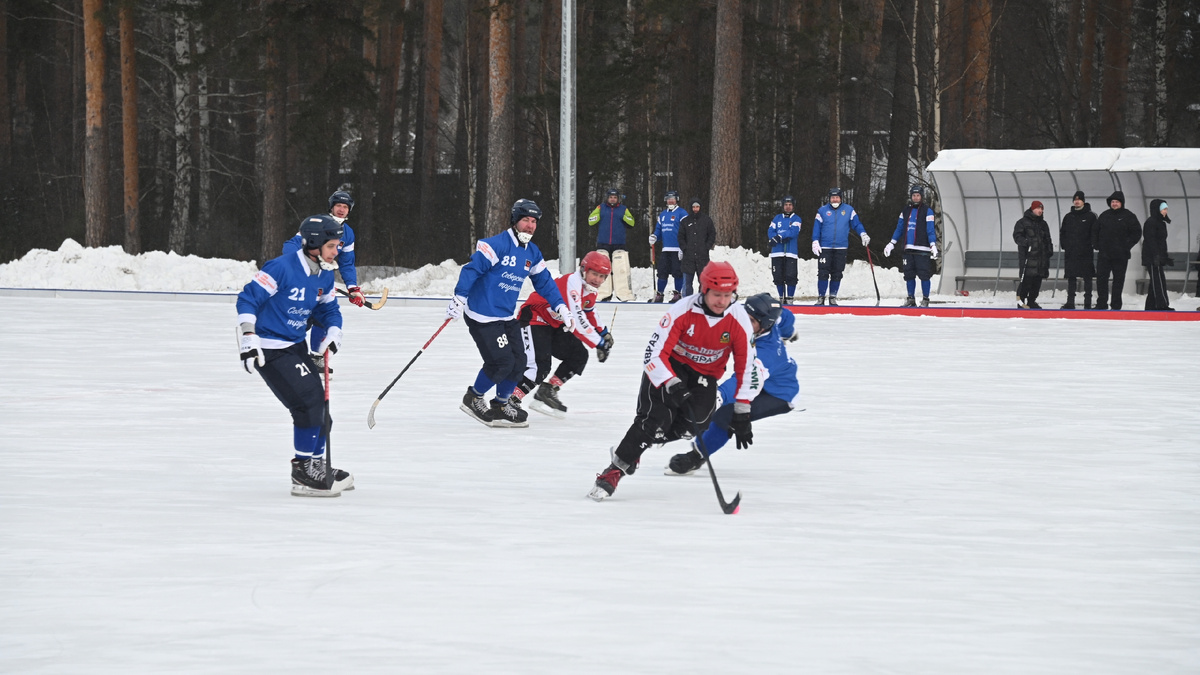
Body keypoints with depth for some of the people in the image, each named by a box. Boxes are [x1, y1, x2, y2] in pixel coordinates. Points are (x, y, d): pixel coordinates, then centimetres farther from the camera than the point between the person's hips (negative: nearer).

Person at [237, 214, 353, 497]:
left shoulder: (325, 276, 5)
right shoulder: (282, 268, -21)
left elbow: (328, 308, 19)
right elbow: (248, 299, -21)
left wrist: (333, 331, -2)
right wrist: (248, 339, -26)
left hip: (295, 345, 9)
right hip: (269, 349, -9)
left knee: (319, 403, 13)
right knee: (308, 402, -17)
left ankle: (316, 465, 31)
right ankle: (304, 474, -9)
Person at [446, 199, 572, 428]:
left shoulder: (532, 253, 9)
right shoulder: (497, 244, -17)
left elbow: (544, 282, 18)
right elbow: (472, 269, -21)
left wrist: (561, 307, 12)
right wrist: (459, 299, -27)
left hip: (507, 316, 8)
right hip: (483, 316, -8)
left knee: (517, 362, 4)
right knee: (502, 362, -13)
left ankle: (501, 405, 24)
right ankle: (473, 398, 9)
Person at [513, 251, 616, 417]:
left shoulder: (590, 291, 5)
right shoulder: (572, 284, -28)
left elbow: (589, 313, 26)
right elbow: (577, 320, -35)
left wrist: (604, 333, 17)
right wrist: (599, 343, -32)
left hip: (554, 325, 10)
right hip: (534, 318, -10)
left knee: (579, 356, 6)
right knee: (539, 365, -25)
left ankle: (546, 393, 11)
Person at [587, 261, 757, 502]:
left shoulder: (739, 319, -17)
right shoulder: (682, 311, -25)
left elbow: (746, 366, -8)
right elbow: (655, 354, -24)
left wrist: (742, 414, -10)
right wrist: (673, 386, -38)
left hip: (705, 375, 3)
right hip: (669, 366, -3)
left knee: (695, 420, -21)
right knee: (657, 416, -24)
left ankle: (632, 449, -2)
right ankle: (614, 471, -16)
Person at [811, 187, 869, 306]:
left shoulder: (848, 210, 7)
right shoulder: (822, 211, 5)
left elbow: (856, 223, 8)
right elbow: (816, 228, 5)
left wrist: (863, 234, -8)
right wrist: (815, 242, -4)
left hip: (841, 248, 1)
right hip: (825, 247, -1)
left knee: (837, 274, 5)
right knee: (823, 273, -7)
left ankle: (833, 297, 14)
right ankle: (821, 297, 1)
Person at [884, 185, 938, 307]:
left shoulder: (927, 211, 1)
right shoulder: (905, 211, 15)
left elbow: (931, 230, -5)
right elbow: (899, 229, 19)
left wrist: (933, 246, -16)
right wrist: (891, 244, 12)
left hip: (922, 250, -4)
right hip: (908, 249, 4)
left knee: (924, 275, -6)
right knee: (909, 275, 5)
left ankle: (925, 299, 0)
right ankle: (911, 299, 13)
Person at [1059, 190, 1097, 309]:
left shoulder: (1090, 216, 2)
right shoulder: (1068, 217, 13)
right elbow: (1062, 232, 17)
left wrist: (1089, 245, -8)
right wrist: (1064, 245, 5)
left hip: (1086, 253, -4)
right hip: (1070, 253, 4)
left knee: (1087, 277, -1)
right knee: (1071, 277, 4)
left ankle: (1087, 303, 1)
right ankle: (1070, 302, 8)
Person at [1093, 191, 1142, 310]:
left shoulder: (1128, 216, 0)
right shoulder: (1104, 216, 11)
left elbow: (1136, 233, 0)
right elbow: (1095, 231, 18)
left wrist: (1127, 246, -8)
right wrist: (1095, 244, 4)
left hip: (1120, 256, -3)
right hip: (1104, 254, 3)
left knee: (1118, 280, 3)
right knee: (1101, 278, -2)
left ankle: (1116, 305, 9)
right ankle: (1101, 304, 2)